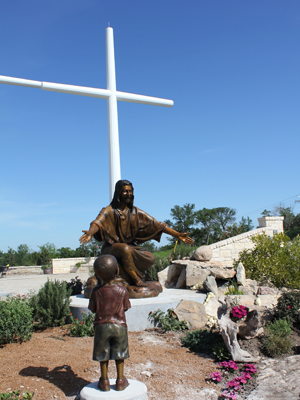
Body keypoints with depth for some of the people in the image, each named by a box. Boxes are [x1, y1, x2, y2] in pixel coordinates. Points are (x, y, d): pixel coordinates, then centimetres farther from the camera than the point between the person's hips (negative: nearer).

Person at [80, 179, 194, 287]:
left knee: (150, 258, -22)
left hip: (130, 246, 4)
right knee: (125, 249, -37)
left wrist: (177, 235, -8)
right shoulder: (109, 211, -5)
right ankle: (136, 279, -22)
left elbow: (156, 224, 0)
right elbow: (98, 222, -25)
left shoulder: (135, 212, 6)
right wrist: (90, 233, -50)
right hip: (111, 248, -4)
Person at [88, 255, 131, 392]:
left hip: (101, 326, 0)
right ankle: (120, 381, 22)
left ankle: (104, 381, 22)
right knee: (119, 355, 15)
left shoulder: (96, 291, -10)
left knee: (103, 355, 14)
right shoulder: (122, 290, -10)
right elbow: (125, 308, -1)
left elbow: (93, 309, -1)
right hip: (119, 325, 0)